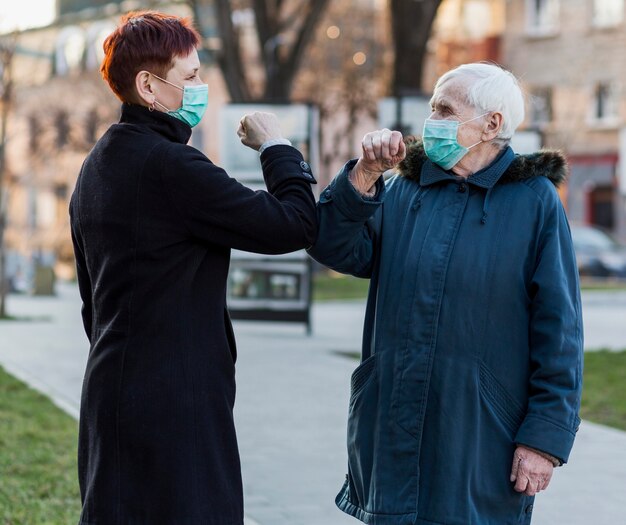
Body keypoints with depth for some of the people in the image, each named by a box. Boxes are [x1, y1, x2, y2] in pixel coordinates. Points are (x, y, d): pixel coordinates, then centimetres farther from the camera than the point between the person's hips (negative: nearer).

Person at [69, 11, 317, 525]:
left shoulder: (99, 164, 15)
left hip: (110, 390, 10)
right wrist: (277, 147, -2)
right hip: (175, 401, -10)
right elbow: (294, 224, -18)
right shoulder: (169, 166, -17)